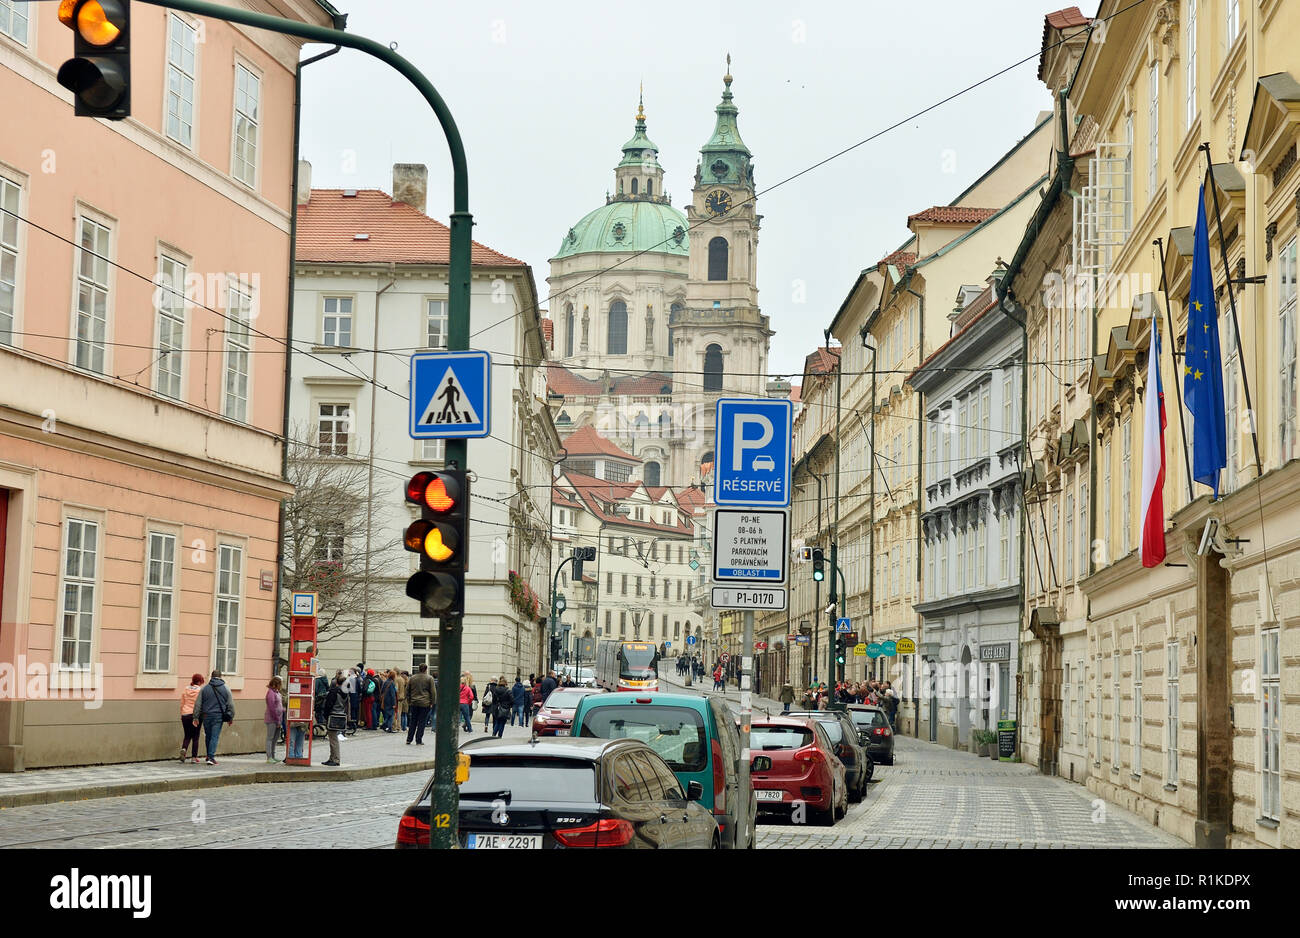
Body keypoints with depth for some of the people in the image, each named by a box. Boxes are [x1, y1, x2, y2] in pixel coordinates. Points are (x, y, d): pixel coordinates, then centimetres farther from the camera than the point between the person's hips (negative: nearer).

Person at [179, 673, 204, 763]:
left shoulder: (185, 690, 7)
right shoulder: (201, 691, -6)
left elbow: (182, 705, 12)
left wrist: (182, 715, 20)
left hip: (185, 715, 3)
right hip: (196, 715, -3)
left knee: (187, 736, 12)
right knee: (195, 737, 6)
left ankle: (183, 749, -16)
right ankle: (195, 757, 5)